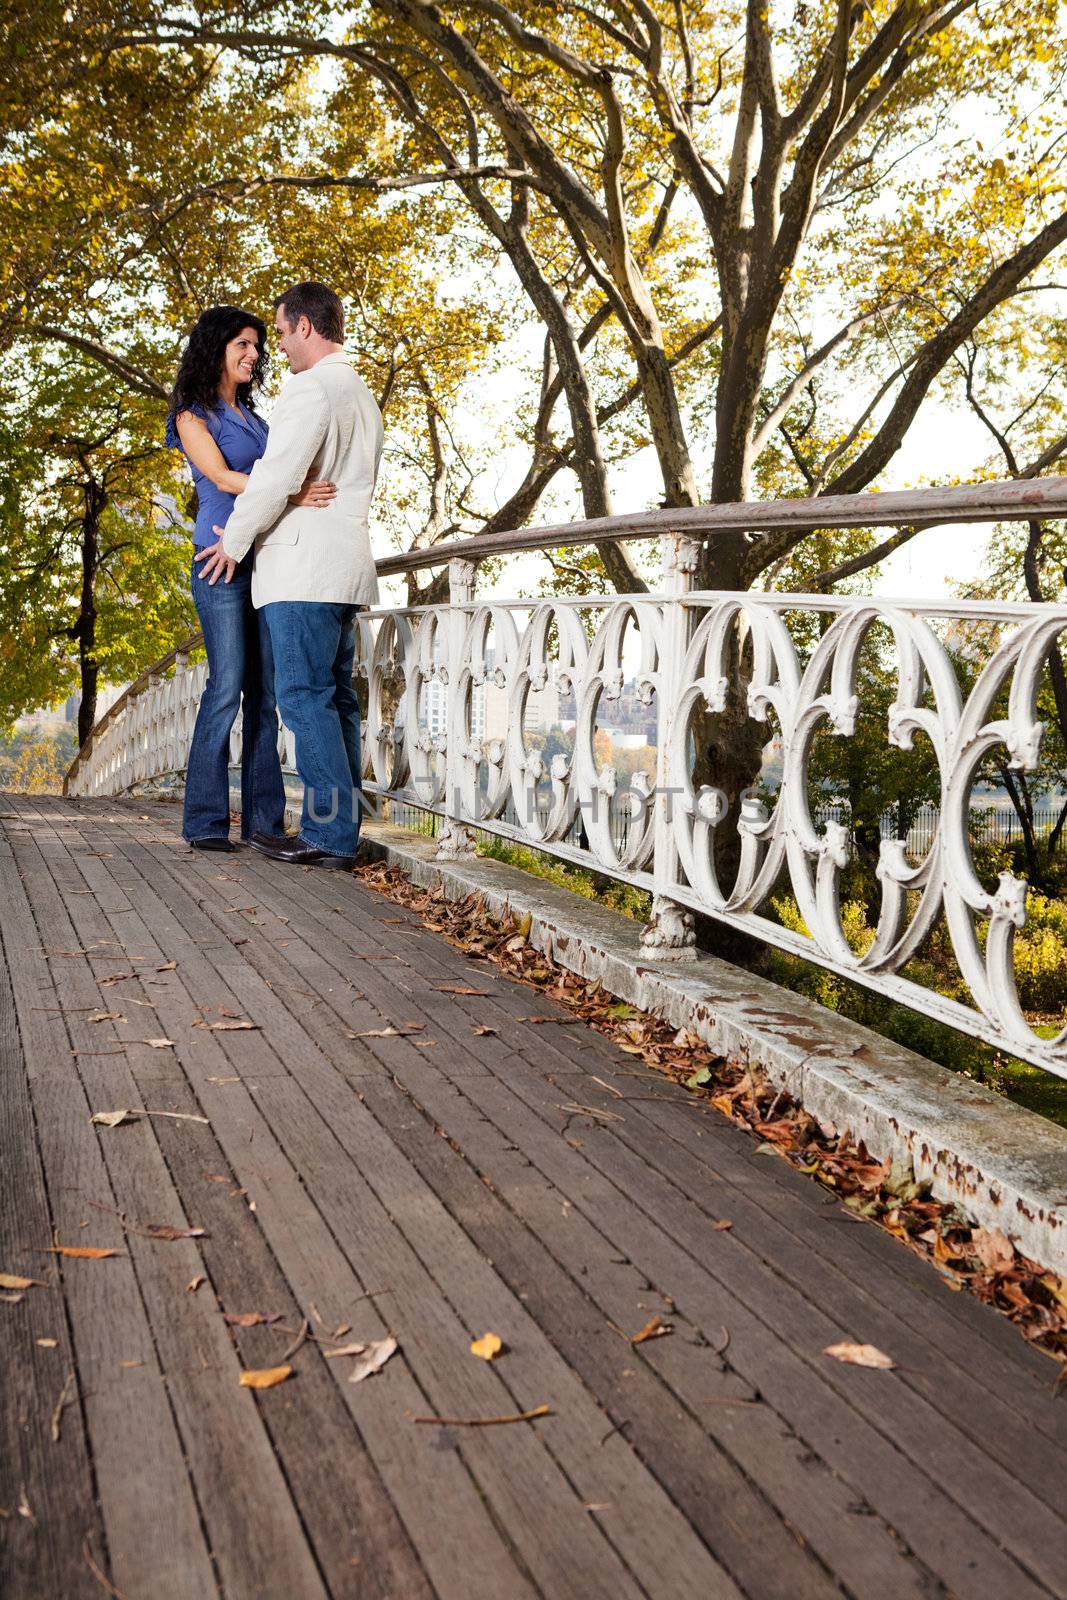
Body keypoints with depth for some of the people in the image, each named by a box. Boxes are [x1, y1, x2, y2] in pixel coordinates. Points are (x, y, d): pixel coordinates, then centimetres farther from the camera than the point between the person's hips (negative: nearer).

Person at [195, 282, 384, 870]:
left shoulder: (310, 386, -8)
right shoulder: (363, 397, 22)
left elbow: (278, 475, -15)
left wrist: (234, 541, -3)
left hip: (304, 564, -9)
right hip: (347, 563, 10)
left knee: (305, 696, -9)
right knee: (335, 699, 8)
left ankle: (328, 833, -10)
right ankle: (341, 827, 9)